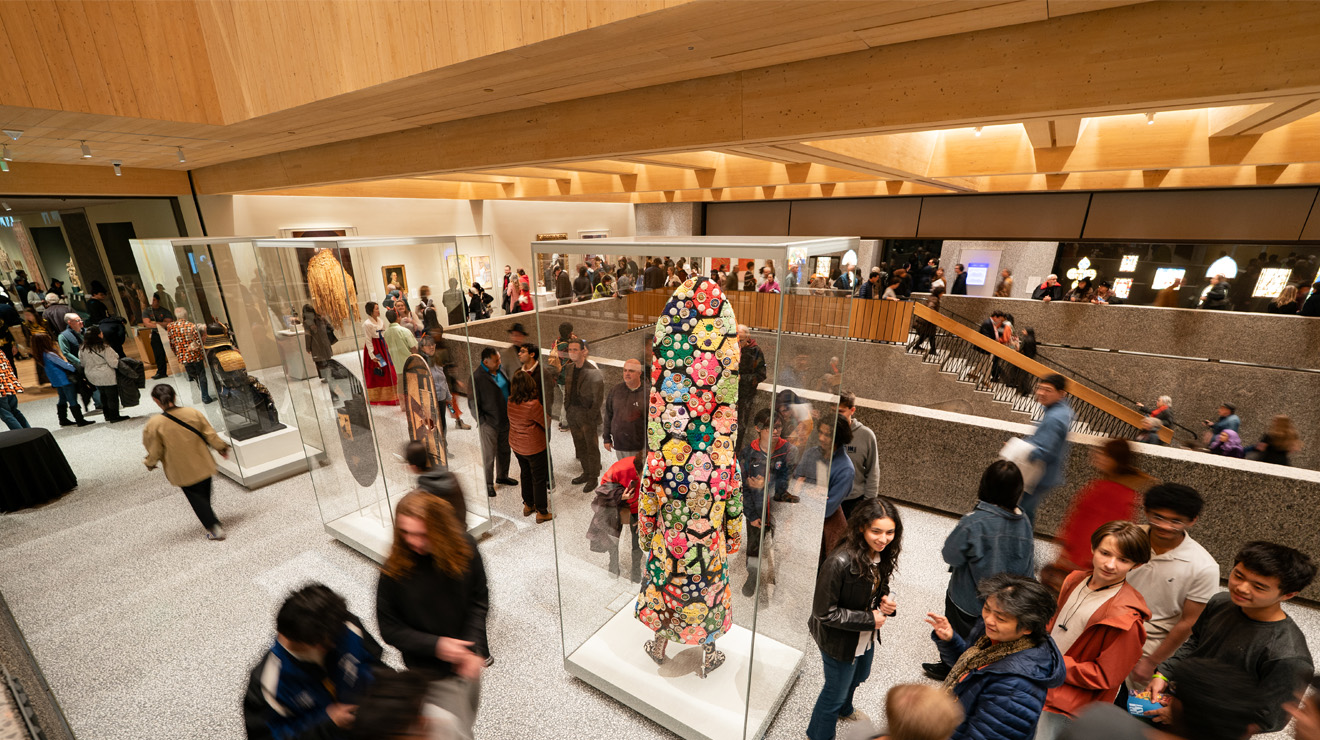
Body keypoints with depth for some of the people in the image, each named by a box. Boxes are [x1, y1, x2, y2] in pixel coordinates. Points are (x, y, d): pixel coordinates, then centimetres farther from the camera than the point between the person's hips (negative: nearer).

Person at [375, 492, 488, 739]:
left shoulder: (465, 547, -18)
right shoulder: (394, 570, -24)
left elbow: (479, 600, -8)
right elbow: (389, 629, -13)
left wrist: (474, 649, -18)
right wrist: (435, 645, -24)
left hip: (471, 662, 3)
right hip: (434, 673, -3)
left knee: (468, 717, 27)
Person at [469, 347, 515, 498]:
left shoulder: (499, 370, 3)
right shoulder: (477, 377, -20)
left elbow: (508, 388, 16)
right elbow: (473, 403, -15)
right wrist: (482, 421, -14)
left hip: (505, 420, 7)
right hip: (489, 423, -7)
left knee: (504, 450, 21)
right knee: (489, 455, 7)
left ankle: (502, 476, 39)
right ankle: (488, 484, 23)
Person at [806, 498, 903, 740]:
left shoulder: (882, 554, -15)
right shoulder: (840, 562, -38)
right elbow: (824, 612, -30)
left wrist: (884, 601, -16)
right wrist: (869, 619, -25)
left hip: (867, 636, 7)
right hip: (839, 640, -7)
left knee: (858, 677, 34)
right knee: (836, 689, 17)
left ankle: (844, 709, 66)